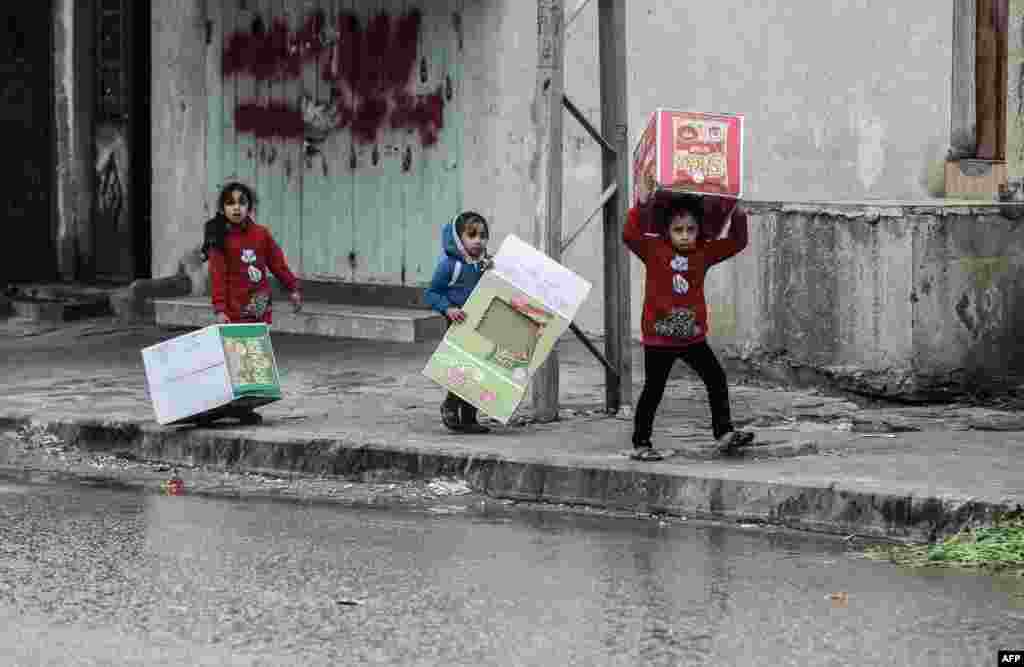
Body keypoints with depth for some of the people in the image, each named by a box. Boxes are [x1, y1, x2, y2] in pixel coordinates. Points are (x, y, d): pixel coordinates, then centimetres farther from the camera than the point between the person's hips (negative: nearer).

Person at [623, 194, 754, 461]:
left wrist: (738, 216, -6)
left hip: (693, 336, 4)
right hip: (658, 338, -4)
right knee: (653, 389, 3)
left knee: (717, 379, 2)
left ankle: (724, 432, 13)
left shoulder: (704, 252, 4)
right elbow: (630, 235, -21)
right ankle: (641, 443, 11)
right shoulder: (654, 250, -7)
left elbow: (737, 242, 7)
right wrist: (640, 206, -28)